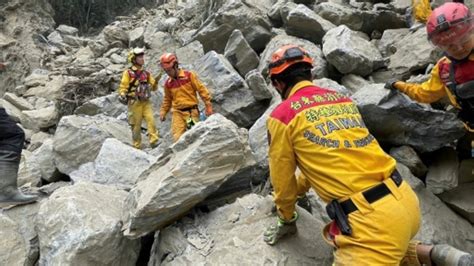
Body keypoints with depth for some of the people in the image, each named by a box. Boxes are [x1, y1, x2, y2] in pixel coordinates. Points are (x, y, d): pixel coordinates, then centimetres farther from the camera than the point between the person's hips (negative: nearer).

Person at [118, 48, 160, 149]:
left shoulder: (146, 73, 13)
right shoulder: (128, 73, 0)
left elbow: (153, 87, 12)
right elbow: (123, 87, -3)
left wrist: (156, 81, -7)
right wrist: (122, 95, -22)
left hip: (146, 102, 4)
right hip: (134, 103, -3)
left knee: (151, 120, -15)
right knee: (136, 125, 1)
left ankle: (154, 141, -16)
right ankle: (137, 146, 12)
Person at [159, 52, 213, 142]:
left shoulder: (189, 75, -4)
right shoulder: (168, 83, 9)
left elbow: (201, 90, -3)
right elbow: (167, 100, 23)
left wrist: (208, 106, -6)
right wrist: (163, 112, 14)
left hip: (192, 111, -3)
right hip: (178, 113, 3)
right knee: (178, 138, -10)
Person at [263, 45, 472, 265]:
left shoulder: (282, 115, -4)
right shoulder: (342, 99, 16)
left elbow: (283, 179, 8)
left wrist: (286, 220, 26)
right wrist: (298, 188, 43)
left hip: (372, 220, -8)